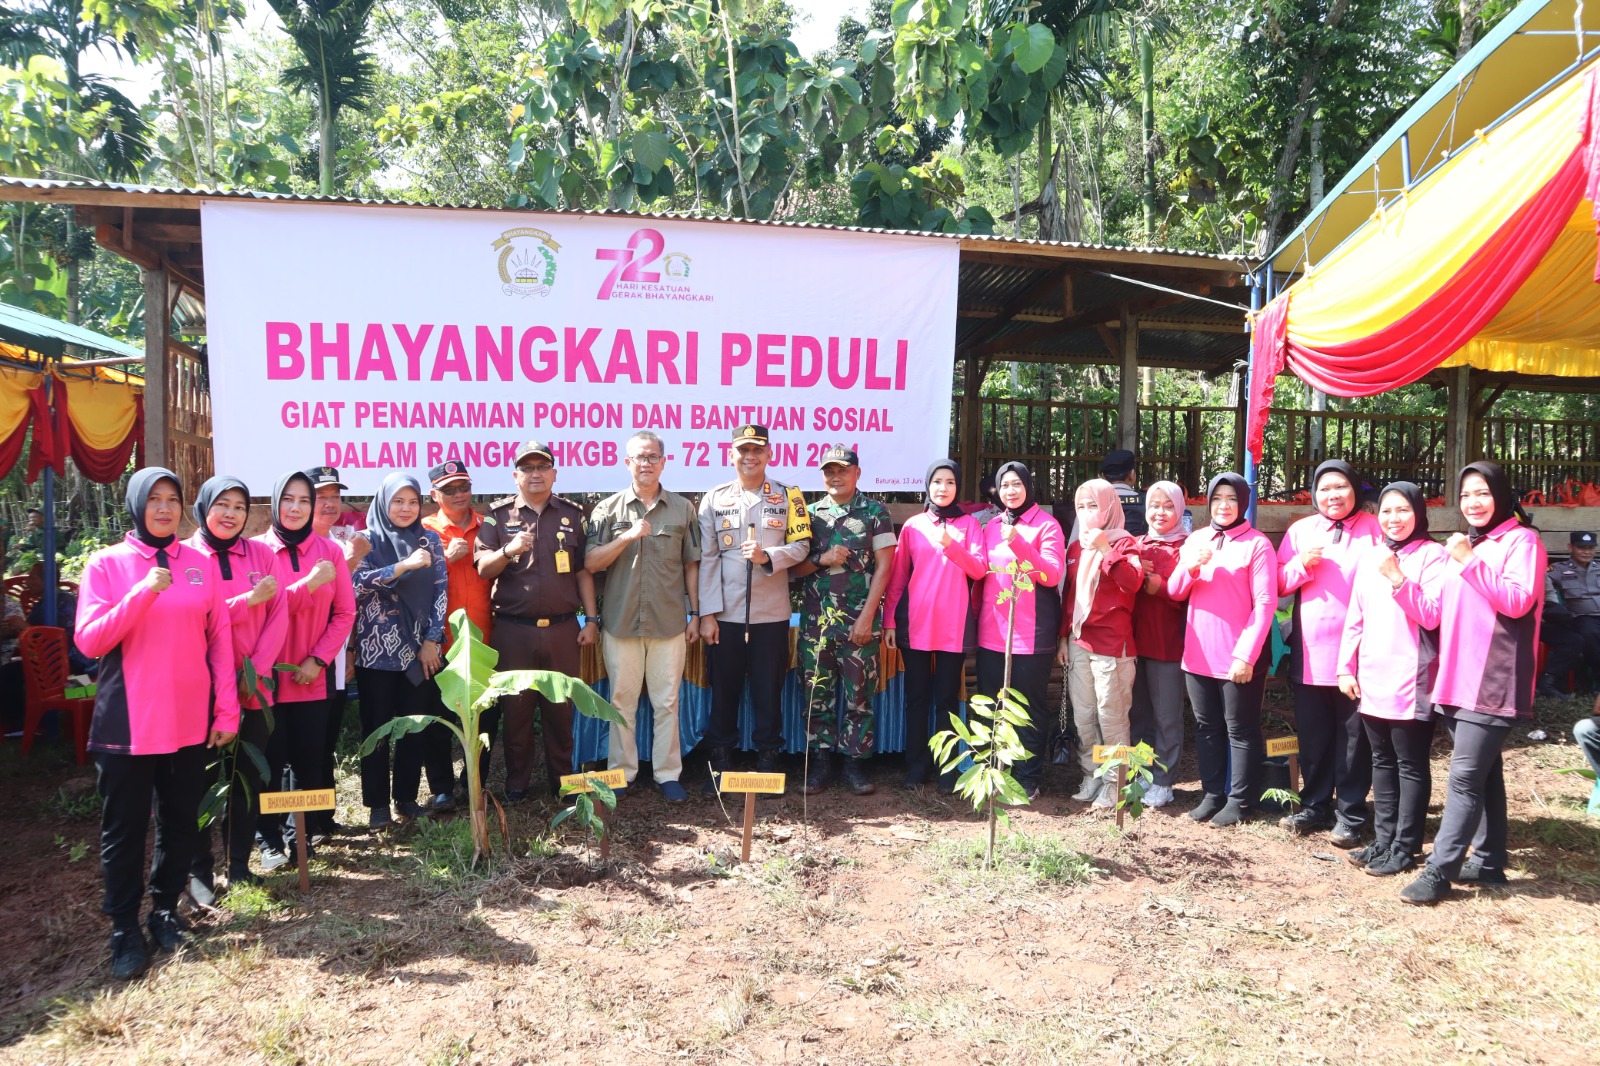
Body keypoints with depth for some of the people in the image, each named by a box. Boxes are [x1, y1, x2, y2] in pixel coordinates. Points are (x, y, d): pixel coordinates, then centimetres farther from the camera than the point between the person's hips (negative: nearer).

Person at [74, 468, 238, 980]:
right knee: (124, 829, 7)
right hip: (127, 723, -2)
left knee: (181, 823, 12)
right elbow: (89, 641, -9)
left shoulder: (201, 563, 4)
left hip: (190, 721, 2)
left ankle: (165, 910, 29)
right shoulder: (106, 564, -2)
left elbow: (221, 640, 5)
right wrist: (143, 592, -22)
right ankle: (125, 928, 20)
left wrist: (227, 709, 0)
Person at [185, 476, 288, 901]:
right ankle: (199, 870, 16)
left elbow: (278, 617, 2)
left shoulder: (261, 553, 6)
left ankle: (239, 866, 20)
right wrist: (248, 599, -17)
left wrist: (256, 671, -8)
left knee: (248, 777, 8)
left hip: (254, 687, 3)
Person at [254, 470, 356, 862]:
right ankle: (270, 840, 17)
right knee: (270, 761, 3)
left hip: (312, 678, 2)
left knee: (310, 760, 5)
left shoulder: (330, 551, 2)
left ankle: (302, 835, 20)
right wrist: (309, 584, -21)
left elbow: (345, 613, 3)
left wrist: (318, 659, -8)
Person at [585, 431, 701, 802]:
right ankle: (621, 772, 18)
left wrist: (695, 614, 6)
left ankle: (668, 773, 14)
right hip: (621, 620, 0)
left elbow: (691, 565, 10)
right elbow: (591, 563, -3)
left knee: (666, 701, 5)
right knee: (622, 700, 7)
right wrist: (627, 537, -15)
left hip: (669, 621, 0)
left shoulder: (683, 509, 7)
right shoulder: (608, 509, 5)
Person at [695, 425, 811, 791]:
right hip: (725, 613, 1)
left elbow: (801, 546, 1)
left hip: (771, 613, -1)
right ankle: (720, 762, 21)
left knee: (768, 690, 6)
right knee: (724, 689, 8)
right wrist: (707, 613, -4)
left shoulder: (788, 496, 4)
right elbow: (707, 559, 1)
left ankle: (768, 761, 19)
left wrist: (768, 557, -18)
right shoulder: (714, 499, 5)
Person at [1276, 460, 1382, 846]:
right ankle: (1314, 806, 26)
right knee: (1312, 735, 13)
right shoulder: (1300, 531, 9)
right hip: (1309, 653, 4)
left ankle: (1350, 815, 15)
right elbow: (1278, 584, 8)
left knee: (1353, 738, 5)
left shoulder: (1374, 529, -2)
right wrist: (1302, 564, -11)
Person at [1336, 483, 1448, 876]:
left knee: (1411, 766, 3)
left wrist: (1399, 581, -23)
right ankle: (1383, 839, 22)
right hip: (1371, 680, 6)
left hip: (1411, 681, -6)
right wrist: (1346, 667, 8)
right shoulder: (1369, 560, 13)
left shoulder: (1433, 555, -5)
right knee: (1382, 762, 13)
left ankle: (1404, 848, 9)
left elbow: (1431, 617, -13)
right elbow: (1354, 620, 14)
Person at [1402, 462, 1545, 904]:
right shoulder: (1465, 544, 20)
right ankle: (1488, 861, 20)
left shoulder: (1522, 540, -2)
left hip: (1494, 681, -7)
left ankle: (1438, 871, -9)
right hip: (1458, 678, 8)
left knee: (1465, 777, -10)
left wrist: (1469, 561, -20)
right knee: (1483, 773, 13)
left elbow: (1518, 601, -16)